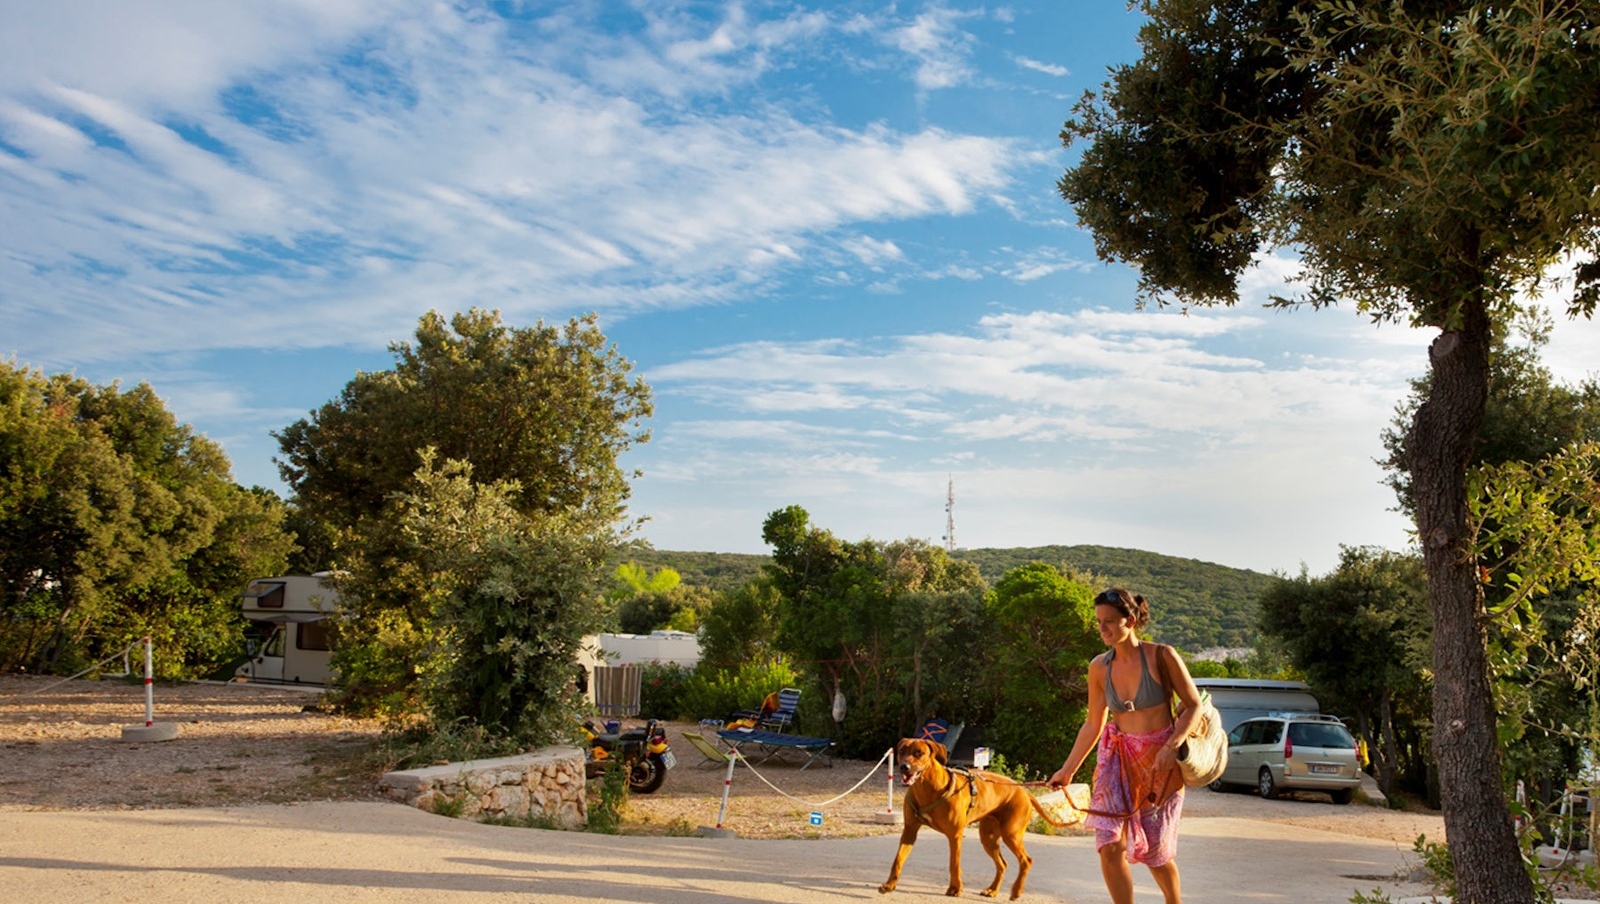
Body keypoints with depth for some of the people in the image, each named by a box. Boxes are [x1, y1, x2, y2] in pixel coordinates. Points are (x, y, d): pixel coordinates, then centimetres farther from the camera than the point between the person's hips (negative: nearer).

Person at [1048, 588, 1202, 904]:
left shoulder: (1162, 656, -12)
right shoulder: (1099, 667, -1)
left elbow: (1194, 706, -7)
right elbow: (1093, 724, 8)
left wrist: (1172, 746, -21)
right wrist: (1068, 770, 10)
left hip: (1160, 761, -3)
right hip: (1119, 758, 3)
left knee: (1156, 852, 11)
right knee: (1110, 845, -14)